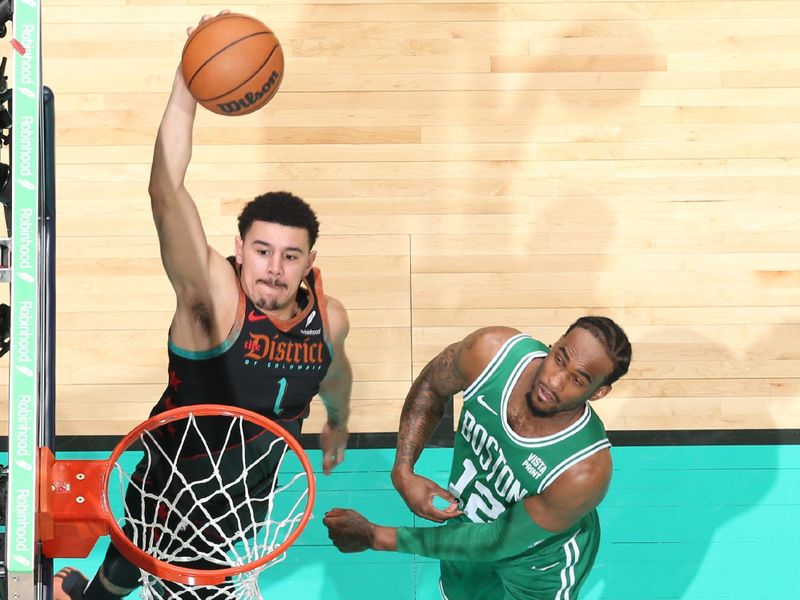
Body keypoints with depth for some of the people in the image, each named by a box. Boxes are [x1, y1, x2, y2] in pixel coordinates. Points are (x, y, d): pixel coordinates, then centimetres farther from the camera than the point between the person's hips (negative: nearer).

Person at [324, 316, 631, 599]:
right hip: (466, 516, 4)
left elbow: (496, 543, -30)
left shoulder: (585, 473, -42)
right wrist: (402, 471, -24)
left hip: (538, 562, -4)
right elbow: (431, 386, -10)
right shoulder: (491, 351, -33)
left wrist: (375, 537, -28)